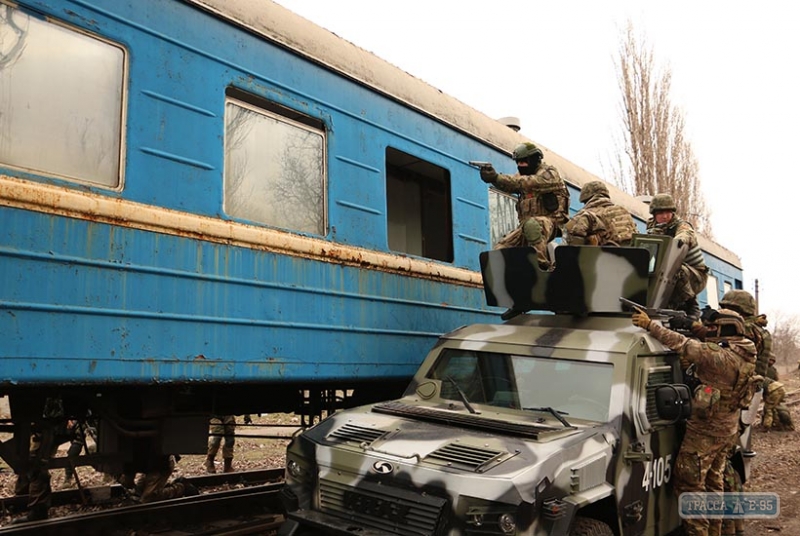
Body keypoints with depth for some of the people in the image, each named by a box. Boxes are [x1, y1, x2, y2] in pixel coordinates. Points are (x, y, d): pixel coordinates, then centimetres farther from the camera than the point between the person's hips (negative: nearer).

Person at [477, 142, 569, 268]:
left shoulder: (550, 173, -4)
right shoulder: (523, 175, 18)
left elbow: (529, 183, -24)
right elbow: (508, 186, -4)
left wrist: (497, 177, -32)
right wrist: (493, 177, -26)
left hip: (550, 221, -7)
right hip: (526, 224, 7)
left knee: (531, 224, -39)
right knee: (499, 249, -4)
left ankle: (542, 265, -33)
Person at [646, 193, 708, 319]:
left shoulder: (682, 225, -10)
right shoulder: (654, 229, 6)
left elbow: (686, 234, -34)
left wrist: (681, 238, -59)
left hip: (696, 276, -7)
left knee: (678, 271, -34)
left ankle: (690, 304, -15)